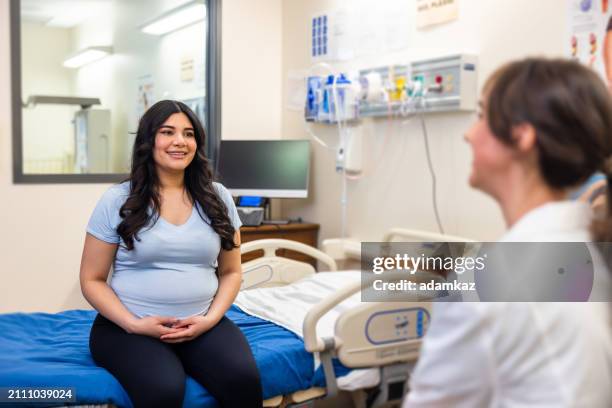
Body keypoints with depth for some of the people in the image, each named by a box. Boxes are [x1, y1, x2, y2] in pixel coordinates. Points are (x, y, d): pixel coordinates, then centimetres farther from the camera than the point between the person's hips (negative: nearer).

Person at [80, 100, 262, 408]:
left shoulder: (217, 198, 7)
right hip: (128, 327, -2)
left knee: (244, 380, -25)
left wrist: (211, 318, -7)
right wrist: (134, 325, -12)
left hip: (201, 324, 3)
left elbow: (231, 272, 11)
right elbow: (92, 280, 2)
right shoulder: (118, 201, -1)